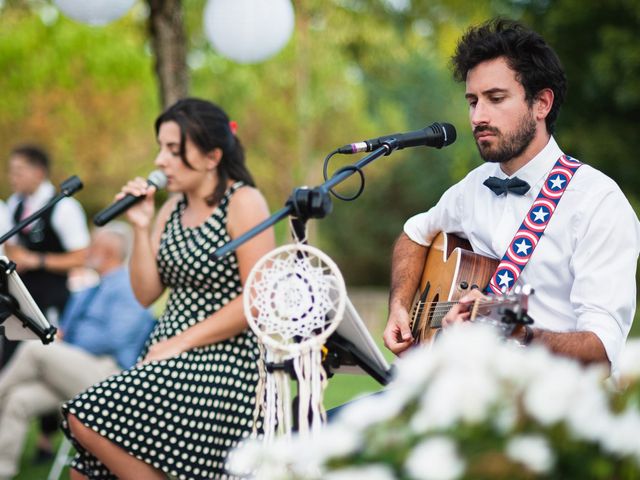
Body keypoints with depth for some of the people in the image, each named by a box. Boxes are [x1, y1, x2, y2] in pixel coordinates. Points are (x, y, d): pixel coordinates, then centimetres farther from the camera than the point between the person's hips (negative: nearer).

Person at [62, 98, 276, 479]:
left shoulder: (243, 202, -8)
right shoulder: (174, 207, 13)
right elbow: (146, 293, 11)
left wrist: (182, 342, -15)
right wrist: (142, 227, -2)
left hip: (222, 361, -7)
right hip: (168, 360, 7)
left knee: (88, 421, -22)